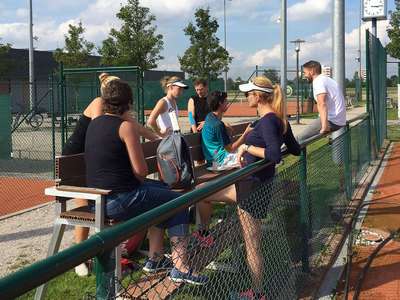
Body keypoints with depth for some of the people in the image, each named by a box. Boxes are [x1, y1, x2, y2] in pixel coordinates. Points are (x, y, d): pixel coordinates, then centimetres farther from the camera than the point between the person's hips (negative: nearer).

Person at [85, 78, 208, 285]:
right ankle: (180, 268, 5)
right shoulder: (126, 126, -14)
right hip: (119, 201, -9)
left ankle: (155, 258, 30)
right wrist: (138, 177, 6)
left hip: (97, 199, 9)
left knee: (161, 191, 27)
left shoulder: (94, 123, 11)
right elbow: (141, 171, -15)